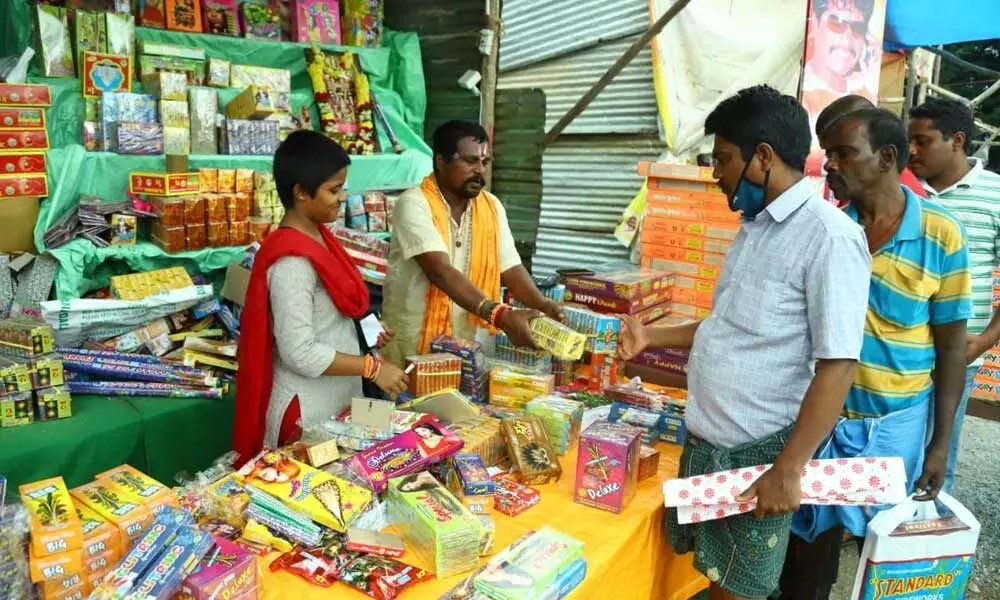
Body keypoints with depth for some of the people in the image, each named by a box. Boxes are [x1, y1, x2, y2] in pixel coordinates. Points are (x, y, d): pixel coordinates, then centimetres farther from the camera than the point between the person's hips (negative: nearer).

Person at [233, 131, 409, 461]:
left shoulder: (318, 236, 3)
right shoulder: (292, 261, -24)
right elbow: (300, 353, -25)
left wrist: (363, 329, 6)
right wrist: (372, 368, -21)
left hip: (338, 397, 9)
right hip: (308, 408, -9)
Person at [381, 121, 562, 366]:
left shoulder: (491, 207, 0)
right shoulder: (414, 204, -18)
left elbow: (510, 268, -2)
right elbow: (440, 271, -29)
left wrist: (542, 305, -21)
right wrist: (500, 315, -39)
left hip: (465, 340, 5)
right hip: (411, 342, -4)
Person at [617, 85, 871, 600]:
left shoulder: (829, 237, -18)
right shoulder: (754, 227, 9)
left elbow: (837, 365, -20)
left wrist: (788, 470, -20)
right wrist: (651, 337, 15)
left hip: (756, 452, -7)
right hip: (705, 439, 7)